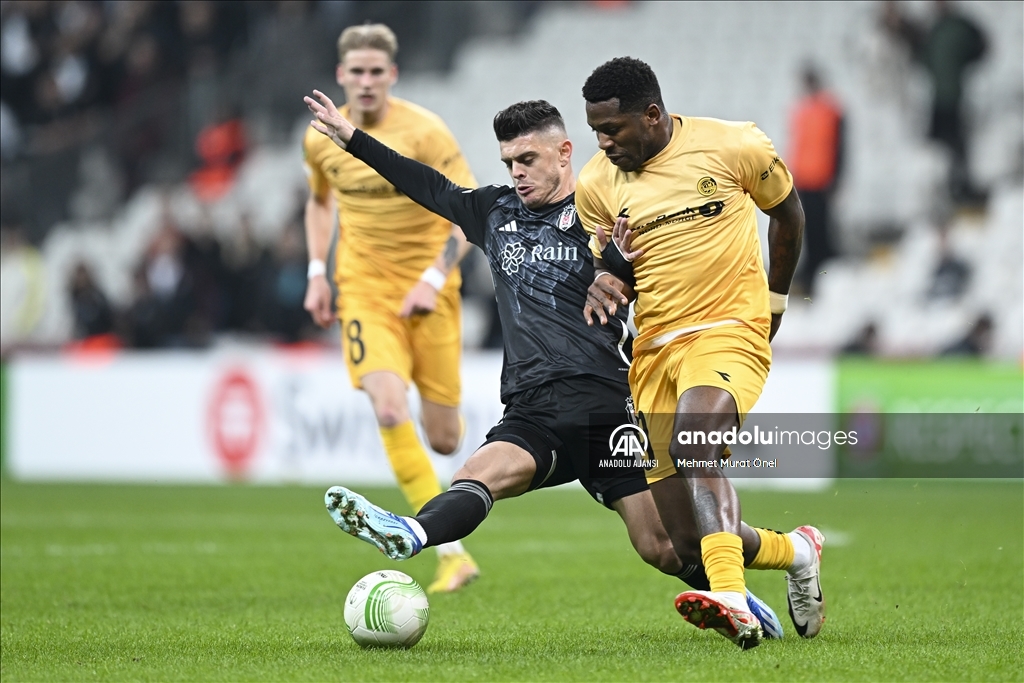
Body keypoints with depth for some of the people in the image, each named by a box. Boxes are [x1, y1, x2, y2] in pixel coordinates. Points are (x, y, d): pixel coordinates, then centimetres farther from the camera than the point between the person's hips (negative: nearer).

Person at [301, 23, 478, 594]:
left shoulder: (424, 132, -12)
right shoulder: (321, 139, 1)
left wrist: (434, 279, -21)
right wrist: (318, 273, 11)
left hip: (426, 288, -2)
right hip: (363, 287, 2)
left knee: (443, 440, 3)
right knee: (389, 410, -22)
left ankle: (449, 416, 47)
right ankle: (453, 554, -18)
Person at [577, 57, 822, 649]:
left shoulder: (734, 147, -5)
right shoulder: (596, 184, 4)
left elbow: (787, 211, 14)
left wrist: (774, 301, 20)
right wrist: (602, 281, -9)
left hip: (729, 334, -5)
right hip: (653, 350, 5)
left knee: (691, 441, -38)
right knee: (687, 542, 2)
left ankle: (732, 603, -51)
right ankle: (796, 551, 33)